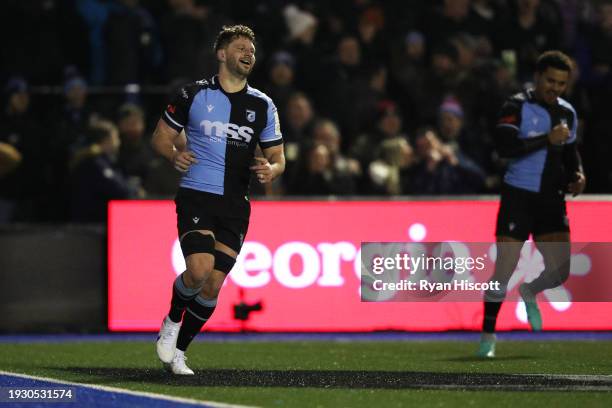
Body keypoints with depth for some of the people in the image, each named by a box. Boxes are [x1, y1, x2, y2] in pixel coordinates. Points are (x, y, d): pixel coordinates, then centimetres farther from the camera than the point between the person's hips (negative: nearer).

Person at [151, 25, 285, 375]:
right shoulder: (194, 94, 2)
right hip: (196, 197, -3)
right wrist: (175, 153, -11)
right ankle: (172, 321, 7)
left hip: (235, 205, 3)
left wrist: (272, 170, -9)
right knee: (200, 269, -23)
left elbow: (278, 157, 14)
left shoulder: (263, 105, 10)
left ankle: (178, 350, 16)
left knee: (213, 285, -1)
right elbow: (161, 136, 10)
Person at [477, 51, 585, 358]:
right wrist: (547, 139, -24)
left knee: (560, 271, -5)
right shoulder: (517, 107, -6)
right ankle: (487, 335, 5)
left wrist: (577, 174, 7)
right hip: (518, 196, -5)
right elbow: (505, 146, -21)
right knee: (504, 271, -7)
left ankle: (529, 293, 30)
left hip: (552, 200, 5)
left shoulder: (567, 113, 13)